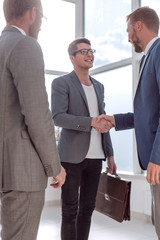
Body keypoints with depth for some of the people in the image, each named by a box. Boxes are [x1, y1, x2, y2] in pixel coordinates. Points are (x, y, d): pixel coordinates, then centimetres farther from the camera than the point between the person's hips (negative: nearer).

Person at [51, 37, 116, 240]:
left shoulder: (98, 86, 16)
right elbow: (58, 117, -15)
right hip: (72, 156, -5)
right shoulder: (61, 83, -2)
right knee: (70, 210, 2)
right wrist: (91, 122, -24)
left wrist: (109, 154, 13)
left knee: (87, 208, 11)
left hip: (95, 157, 6)